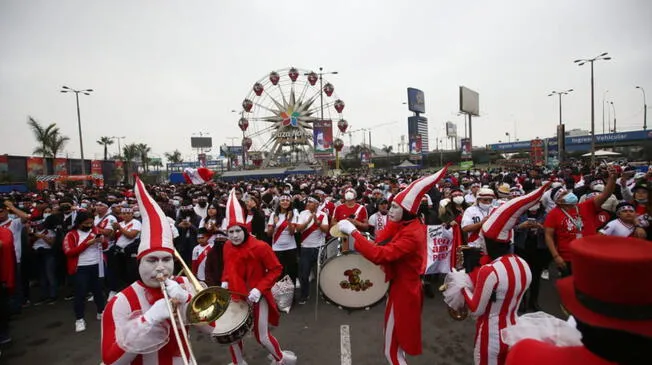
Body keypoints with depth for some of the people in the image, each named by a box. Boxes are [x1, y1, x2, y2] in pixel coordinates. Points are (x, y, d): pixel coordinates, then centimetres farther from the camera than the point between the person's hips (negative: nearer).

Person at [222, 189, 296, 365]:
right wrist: (225, 282, -3)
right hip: (236, 294, 5)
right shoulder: (227, 247, -4)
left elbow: (276, 269, -16)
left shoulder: (260, 247, -23)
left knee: (262, 336, 3)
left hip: (257, 296, -5)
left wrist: (259, 289, -23)